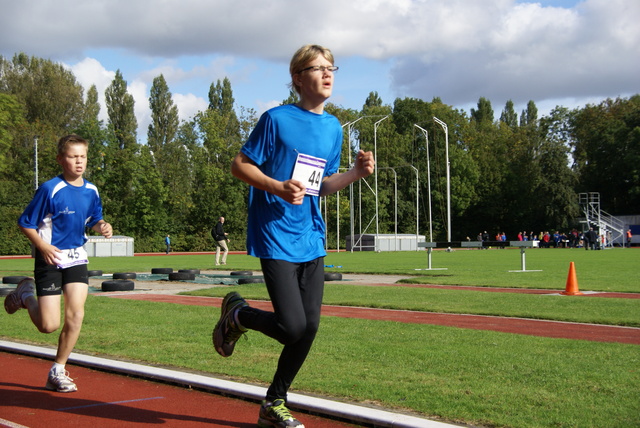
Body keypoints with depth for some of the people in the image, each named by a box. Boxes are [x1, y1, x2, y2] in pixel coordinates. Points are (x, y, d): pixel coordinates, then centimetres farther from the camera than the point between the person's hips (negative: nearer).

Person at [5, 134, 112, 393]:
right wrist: (43, 246, -23)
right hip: (50, 260, -5)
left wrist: (102, 226, -4)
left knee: (75, 316, -7)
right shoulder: (50, 189, -15)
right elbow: (25, 223, -9)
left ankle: (57, 373, 11)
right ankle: (26, 294, 27)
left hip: (76, 258, 5)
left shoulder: (91, 191, 2)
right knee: (49, 325, -6)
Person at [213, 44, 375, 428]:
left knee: (310, 327, 4)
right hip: (276, 238, -6)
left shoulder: (333, 127, 12)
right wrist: (278, 187, -21)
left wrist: (357, 173, 0)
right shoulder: (277, 119, -7)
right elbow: (240, 165, -5)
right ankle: (237, 314, 19)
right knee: (292, 327, -13)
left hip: (312, 240, 7)